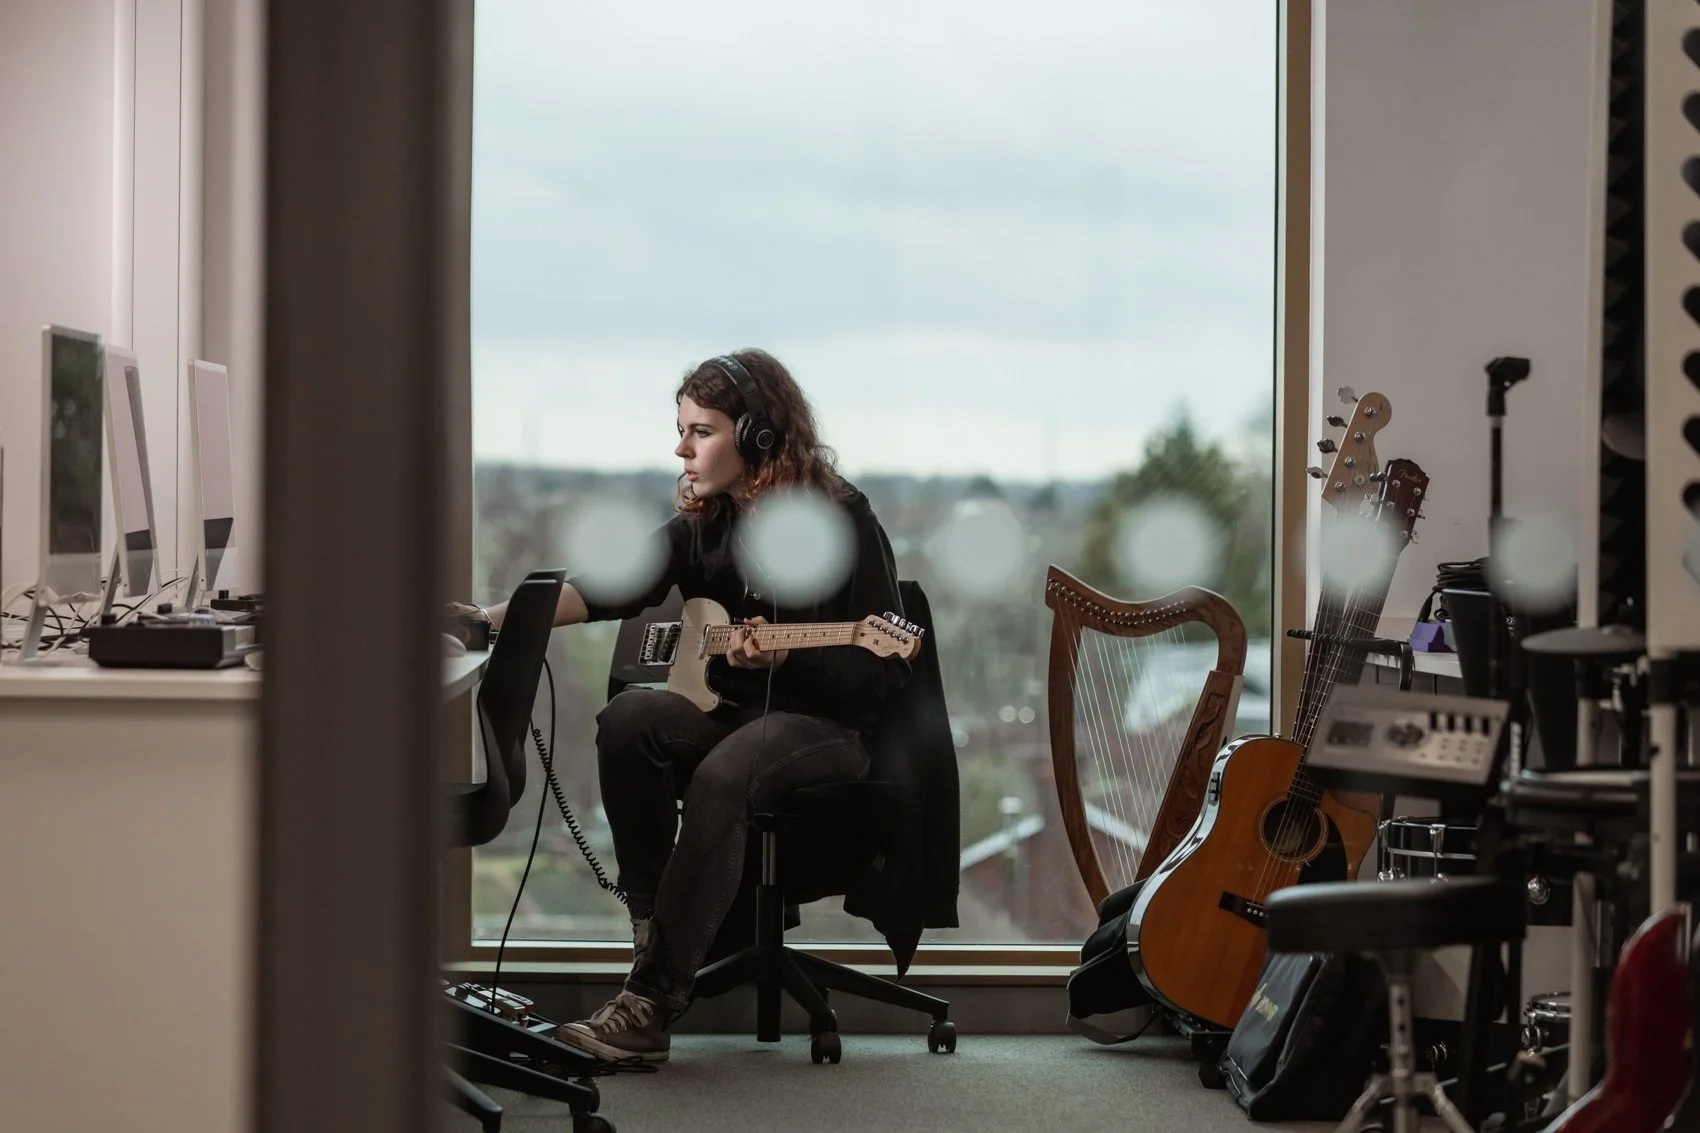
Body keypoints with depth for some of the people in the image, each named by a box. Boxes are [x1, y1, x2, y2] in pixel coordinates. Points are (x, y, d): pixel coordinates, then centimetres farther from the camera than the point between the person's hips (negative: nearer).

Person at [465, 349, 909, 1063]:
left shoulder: (842, 519, -9)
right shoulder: (701, 521, 9)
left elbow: (886, 671, -10)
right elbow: (616, 587, -3)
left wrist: (780, 656, -25)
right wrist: (498, 619, -16)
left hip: (822, 722, -5)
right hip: (725, 710, 5)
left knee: (721, 776, -36)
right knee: (628, 719, -27)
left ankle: (651, 1003, -35)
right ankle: (652, 925, -22)